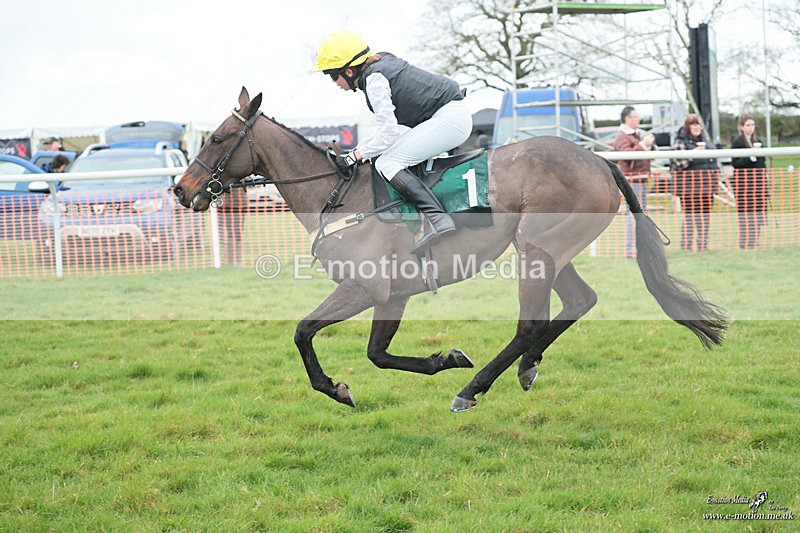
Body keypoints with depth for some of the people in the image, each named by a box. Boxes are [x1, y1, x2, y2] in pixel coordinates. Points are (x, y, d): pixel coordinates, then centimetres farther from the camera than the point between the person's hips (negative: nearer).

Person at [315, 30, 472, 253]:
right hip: (453, 116, 11)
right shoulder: (383, 63, 15)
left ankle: (437, 217, -30)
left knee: (386, 163, -15)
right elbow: (393, 127, 20)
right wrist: (361, 147, 15)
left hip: (450, 118, -11)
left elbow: (389, 132, -18)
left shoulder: (374, 80, -13)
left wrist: (356, 156, -11)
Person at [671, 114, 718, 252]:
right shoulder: (680, 141, -5)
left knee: (705, 214, 8)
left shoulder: (705, 139, 17)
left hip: (706, 185, 7)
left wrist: (715, 175, 21)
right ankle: (686, 246, -3)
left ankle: (703, 244, 16)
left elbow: (713, 158, 27)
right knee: (690, 215, -7)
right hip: (689, 186, -7)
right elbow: (677, 162, -14)